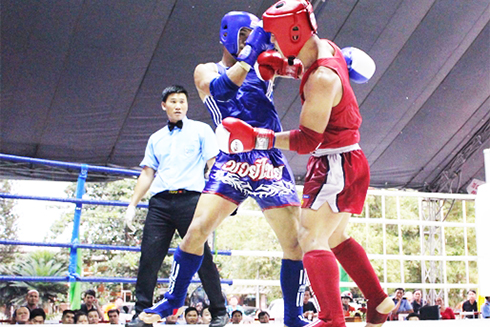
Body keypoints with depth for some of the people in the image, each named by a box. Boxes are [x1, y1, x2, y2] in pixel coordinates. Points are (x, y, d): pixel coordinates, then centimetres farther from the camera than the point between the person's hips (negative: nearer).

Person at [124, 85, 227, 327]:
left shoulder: (200, 130, 10)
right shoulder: (156, 139, 21)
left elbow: (213, 164, 2)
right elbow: (147, 174, 21)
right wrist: (132, 205, 13)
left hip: (190, 200, -4)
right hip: (160, 202, 4)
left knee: (201, 257, -4)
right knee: (149, 257, -3)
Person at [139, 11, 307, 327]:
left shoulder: (263, 65, 13)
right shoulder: (207, 71, 7)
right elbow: (220, 90, -15)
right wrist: (249, 54, -23)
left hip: (271, 166, 2)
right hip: (230, 164, -2)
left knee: (296, 242, -3)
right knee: (197, 231, -9)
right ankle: (173, 301, 12)